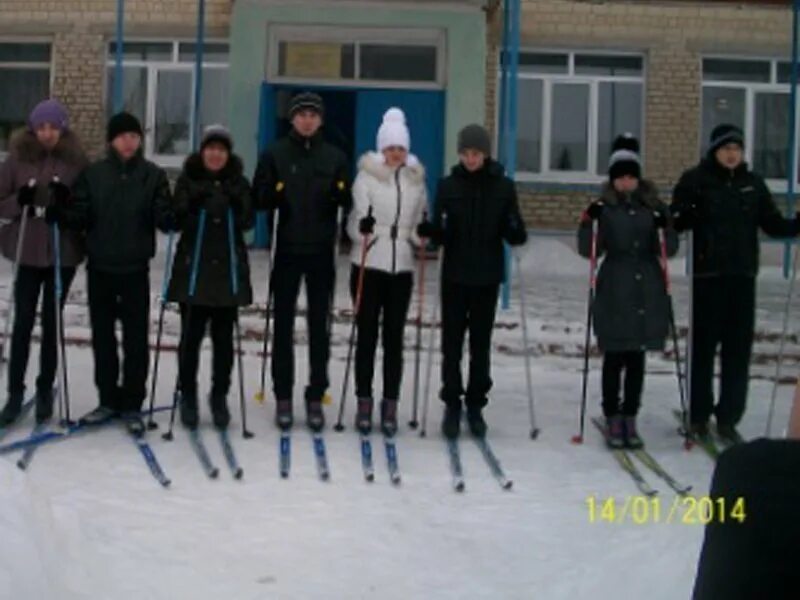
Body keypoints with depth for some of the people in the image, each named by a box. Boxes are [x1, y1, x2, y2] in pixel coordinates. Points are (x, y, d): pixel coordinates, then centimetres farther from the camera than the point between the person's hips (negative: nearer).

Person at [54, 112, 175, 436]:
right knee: (102, 336, 11)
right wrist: (60, 211, -20)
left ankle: (132, 404, 13)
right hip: (99, 267, 2)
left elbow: (164, 218, -6)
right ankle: (108, 400, 24)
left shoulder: (153, 175, -1)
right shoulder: (93, 173, 2)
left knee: (136, 338, 2)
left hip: (135, 269, -2)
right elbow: (80, 217, -1)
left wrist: (169, 217, -28)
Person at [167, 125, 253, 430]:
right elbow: (176, 219, -3)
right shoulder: (188, 179, 2)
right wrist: (195, 204, -21)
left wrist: (235, 203, -20)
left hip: (228, 270, 1)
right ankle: (188, 395, 15)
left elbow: (247, 222, 0)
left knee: (223, 337, 6)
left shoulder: (238, 182, 6)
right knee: (191, 335, 2)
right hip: (192, 268, -1)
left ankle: (220, 396, 18)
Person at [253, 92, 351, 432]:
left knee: (318, 326, 6)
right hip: (287, 250, -1)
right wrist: (274, 192, -20)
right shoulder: (275, 154, 2)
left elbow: (348, 201, 8)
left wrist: (340, 193, -15)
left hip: (321, 252, 1)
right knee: (283, 325, 4)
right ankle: (283, 397, 13)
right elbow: (259, 199, 1)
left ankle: (316, 397, 14)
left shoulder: (334, 157, 5)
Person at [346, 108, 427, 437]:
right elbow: (354, 221, -8)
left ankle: (390, 404, 12)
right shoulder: (366, 176, -3)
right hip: (369, 264, -3)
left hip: (402, 266, 3)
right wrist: (362, 228, -29)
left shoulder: (416, 179, 8)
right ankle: (364, 402, 12)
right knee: (367, 335, 2)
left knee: (394, 337, 5)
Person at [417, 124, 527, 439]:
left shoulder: (503, 186, 0)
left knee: (481, 343, 8)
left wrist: (515, 231, -23)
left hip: (487, 276, 0)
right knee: (452, 342, 3)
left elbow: (515, 234, 0)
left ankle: (475, 406, 19)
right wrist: (429, 230, -22)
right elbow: (442, 233, 0)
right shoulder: (448, 185, 0)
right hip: (455, 275, 0)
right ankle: (452, 405, 14)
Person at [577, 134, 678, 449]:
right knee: (614, 357, 1)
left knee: (637, 358, 8)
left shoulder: (653, 206, 4)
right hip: (614, 292, -2)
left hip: (647, 292, 2)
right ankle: (613, 419, 11)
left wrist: (665, 228, -14)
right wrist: (588, 224, -18)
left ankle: (630, 418, 17)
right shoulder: (604, 207, -1)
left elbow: (669, 249, 5)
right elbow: (588, 250, -2)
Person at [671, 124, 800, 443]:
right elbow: (676, 221, -4)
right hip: (708, 275, -3)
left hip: (742, 275, 4)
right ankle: (698, 415, 15)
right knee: (703, 345, 2)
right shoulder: (696, 180, -2)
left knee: (739, 348, 4)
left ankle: (728, 418, 13)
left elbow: (772, 223, 11)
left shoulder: (753, 183, 9)